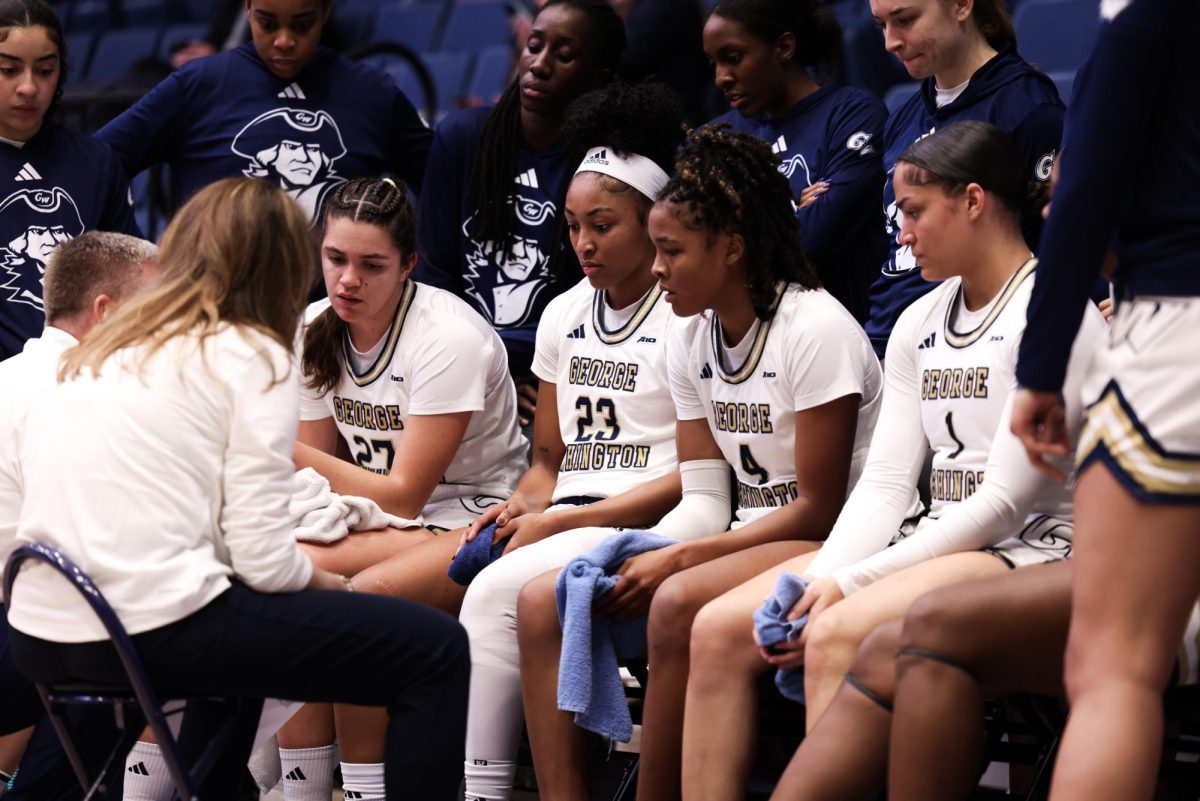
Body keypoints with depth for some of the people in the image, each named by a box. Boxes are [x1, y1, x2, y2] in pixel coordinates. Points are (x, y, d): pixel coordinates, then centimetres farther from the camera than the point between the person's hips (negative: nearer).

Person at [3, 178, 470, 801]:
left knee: (248, 630, 39)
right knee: (436, 649, 1)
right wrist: (323, 582, 13)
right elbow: (263, 558, -9)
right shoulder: (253, 357, -1)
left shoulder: (95, 354, 19)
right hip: (152, 629, -8)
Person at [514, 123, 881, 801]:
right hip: (750, 537, 8)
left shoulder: (815, 329, -13)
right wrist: (645, 556, -12)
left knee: (679, 602, -36)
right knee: (543, 602, -9)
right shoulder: (693, 342, 11)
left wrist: (678, 559, -20)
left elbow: (818, 509, -15)